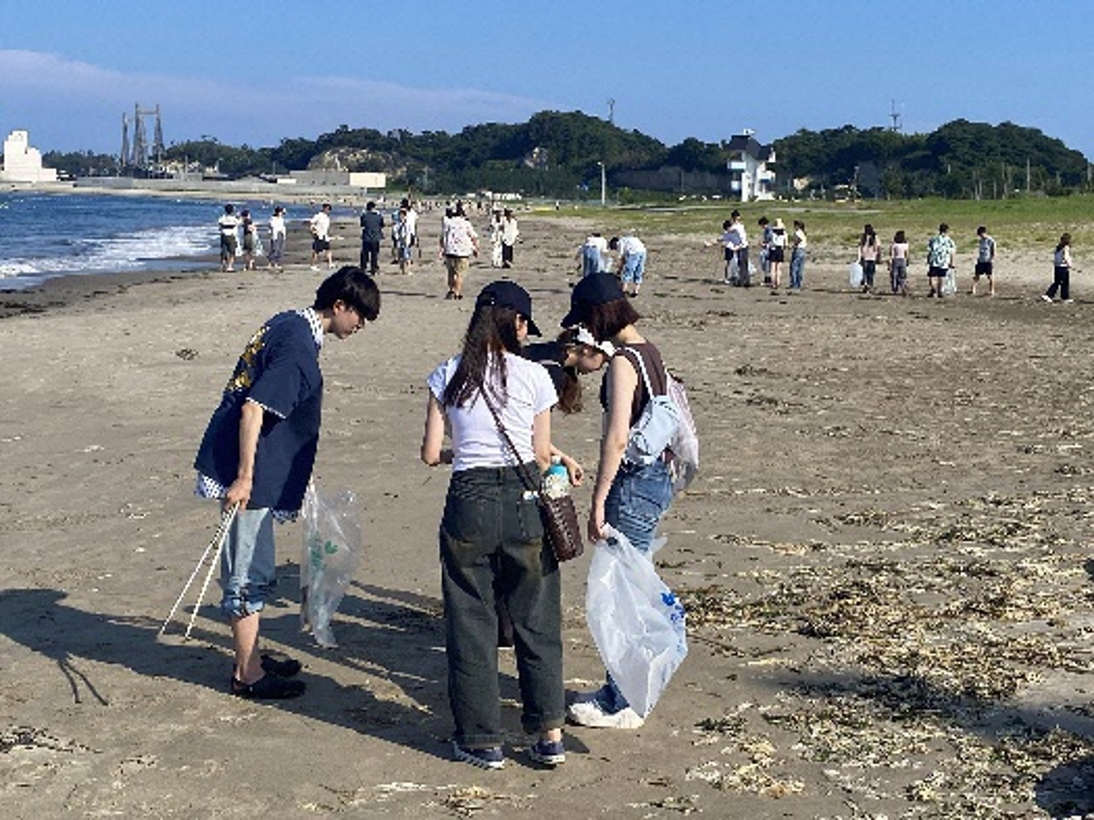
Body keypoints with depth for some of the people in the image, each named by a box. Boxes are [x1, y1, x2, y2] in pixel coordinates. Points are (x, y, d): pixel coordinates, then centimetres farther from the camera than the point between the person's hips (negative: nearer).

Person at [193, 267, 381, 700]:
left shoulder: (287, 324, 11)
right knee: (249, 575, 0)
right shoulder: (298, 348, -20)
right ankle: (248, 674, 9)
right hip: (247, 474, -10)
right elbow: (253, 410, -27)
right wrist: (244, 478, -25)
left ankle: (251, 656, 31)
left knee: (256, 572, 19)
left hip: (253, 470, 10)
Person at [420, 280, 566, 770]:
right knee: (537, 620, 12)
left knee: (471, 624, 10)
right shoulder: (533, 376, -1)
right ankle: (549, 735, 16)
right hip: (524, 505, 0)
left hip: (469, 503, 0)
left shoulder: (448, 376, 2)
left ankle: (483, 742, 16)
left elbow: (431, 454, 2)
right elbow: (541, 458, 2)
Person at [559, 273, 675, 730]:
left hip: (633, 485, -10)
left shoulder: (623, 362, -17)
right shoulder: (649, 353, 11)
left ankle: (622, 705, 10)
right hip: (655, 478, 10)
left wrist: (598, 502, -21)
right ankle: (621, 689, 29)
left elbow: (617, 437, -24)